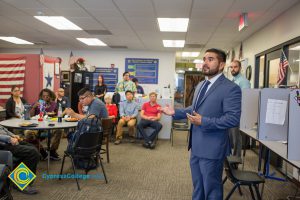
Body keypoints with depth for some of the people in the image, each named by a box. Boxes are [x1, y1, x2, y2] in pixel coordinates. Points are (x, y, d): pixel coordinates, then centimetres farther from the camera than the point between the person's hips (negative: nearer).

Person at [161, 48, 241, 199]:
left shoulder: (231, 88, -17)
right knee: (197, 186, 24)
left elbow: (233, 119, -23)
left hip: (212, 148, -8)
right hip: (196, 146, 8)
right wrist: (175, 112, 8)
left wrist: (203, 122, -26)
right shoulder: (200, 85, 12)